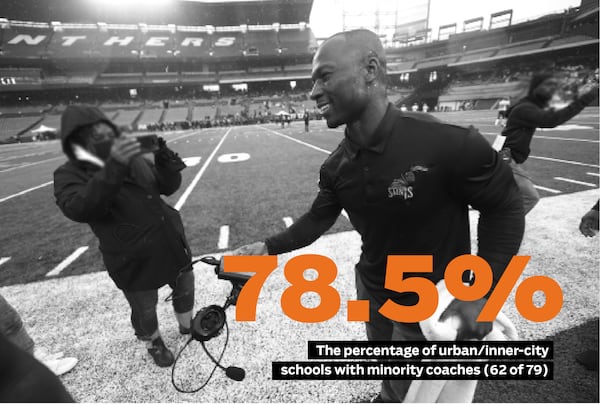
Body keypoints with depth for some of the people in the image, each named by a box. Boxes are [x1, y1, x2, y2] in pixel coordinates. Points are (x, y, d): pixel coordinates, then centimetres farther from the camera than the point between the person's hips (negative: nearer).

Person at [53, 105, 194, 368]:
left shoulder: (134, 159, 2)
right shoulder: (70, 175, -11)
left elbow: (169, 187, 4)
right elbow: (78, 210, -31)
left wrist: (165, 161, -17)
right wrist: (113, 168, -44)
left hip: (171, 244, 5)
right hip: (134, 260, -4)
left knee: (185, 289, 22)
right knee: (145, 311, 15)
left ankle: (187, 325, 50)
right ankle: (154, 344, 46)